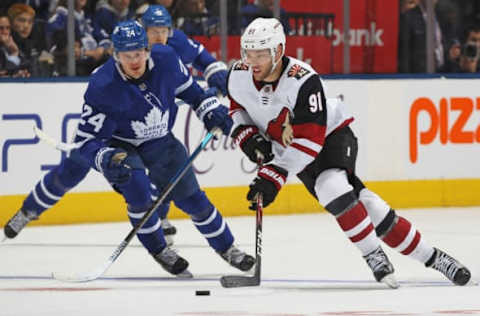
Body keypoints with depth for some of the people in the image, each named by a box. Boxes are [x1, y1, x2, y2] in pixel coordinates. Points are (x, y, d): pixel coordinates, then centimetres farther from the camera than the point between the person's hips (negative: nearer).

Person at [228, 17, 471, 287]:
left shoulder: (303, 81, -32)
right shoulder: (239, 76, -14)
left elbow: (308, 142, -34)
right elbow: (238, 108, 9)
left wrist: (273, 176, -39)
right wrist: (247, 136, -11)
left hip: (332, 136, -5)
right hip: (288, 149, 5)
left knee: (331, 187, -32)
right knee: (364, 204, -6)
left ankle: (374, 254, -14)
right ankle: (428, 255, -1)